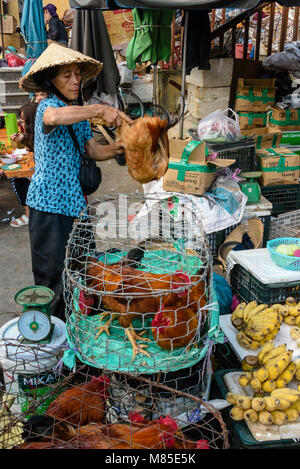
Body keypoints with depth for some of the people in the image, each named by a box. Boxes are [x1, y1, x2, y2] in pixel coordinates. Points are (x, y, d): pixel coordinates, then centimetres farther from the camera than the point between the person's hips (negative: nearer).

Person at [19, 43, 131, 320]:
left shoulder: (78, 112, 13)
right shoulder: (48, 106, -13)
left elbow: (93, 151, 11)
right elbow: (53, 117, -39)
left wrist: (117, 148, -8)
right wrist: (99, 110, -36)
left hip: (73, 201, 8)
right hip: (48, 203, -7)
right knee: (52, 272, 1)